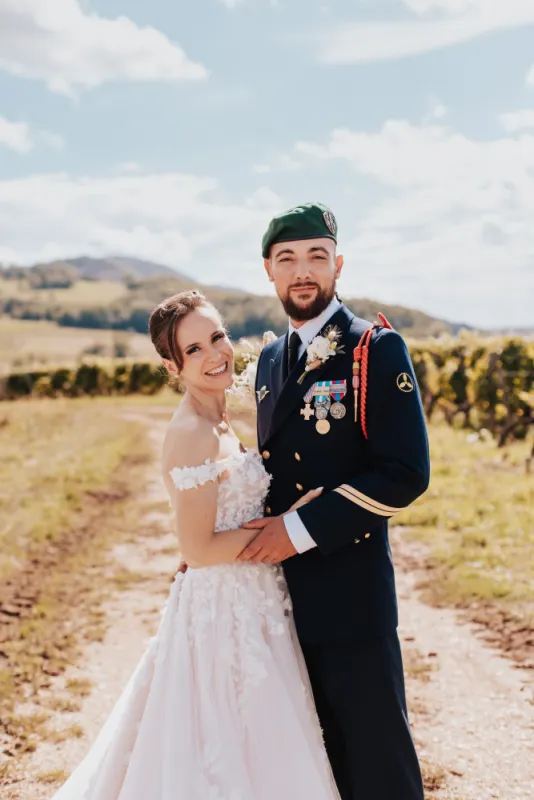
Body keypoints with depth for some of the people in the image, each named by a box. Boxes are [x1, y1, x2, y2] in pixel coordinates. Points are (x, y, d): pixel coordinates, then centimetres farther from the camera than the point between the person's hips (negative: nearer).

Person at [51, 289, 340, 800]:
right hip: (223, 610, -9)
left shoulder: (217, 424, 9)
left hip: (248, 606, 9)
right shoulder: (192, 435, -20)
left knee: (237, 751, 20)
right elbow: (199, 549, -22)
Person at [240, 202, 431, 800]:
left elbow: (406, 473, -18)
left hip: (350, 595, -7)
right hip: (285, 593, 7)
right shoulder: (271, 358, 11)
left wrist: (302, 528, -19)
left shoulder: (376, 348, -11)